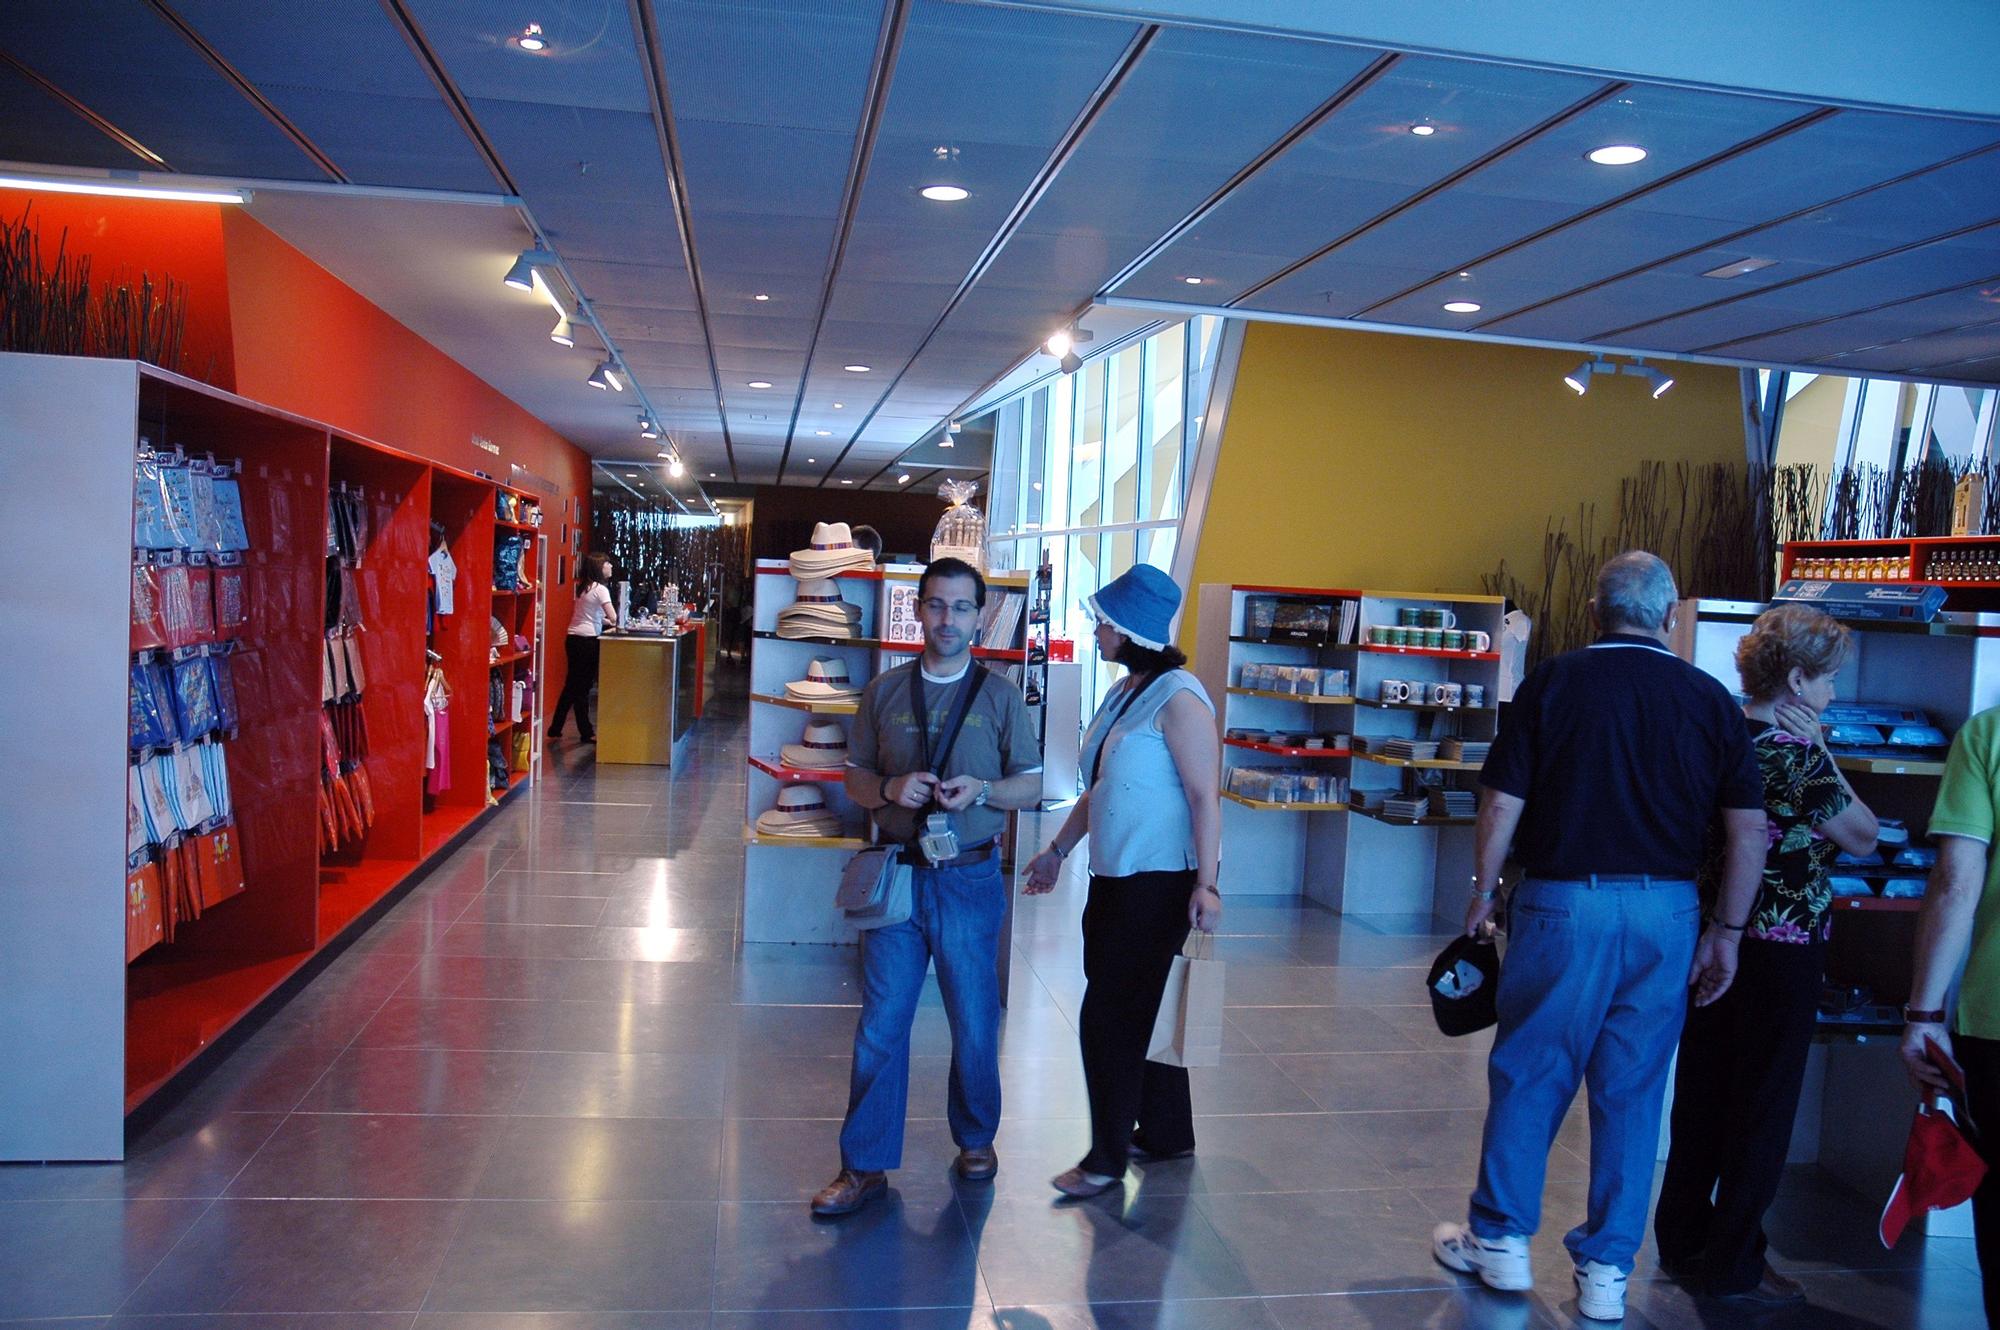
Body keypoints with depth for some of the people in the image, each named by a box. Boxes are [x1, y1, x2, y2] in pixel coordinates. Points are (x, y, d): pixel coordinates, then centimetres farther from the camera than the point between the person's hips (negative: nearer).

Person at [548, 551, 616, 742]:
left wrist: (608, 622, 12)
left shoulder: (584, 587, 15)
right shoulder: (600, 589, -11)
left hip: (573, 639, 8)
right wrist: (615, 622, 2)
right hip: (587, 641, -8)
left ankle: (555, 728, 19)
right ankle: (586, 732, 9)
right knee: (582, 688, 0)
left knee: (572, 685, 14)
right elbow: (613, 617, -18)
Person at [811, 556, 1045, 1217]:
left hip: (969, 879, -1)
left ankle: (976, 1137, 33)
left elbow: (1031, 785, 5)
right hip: (896, 875, 1)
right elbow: (855, 777, 9)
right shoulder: (884, 691, 6)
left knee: (974, 1020, 10)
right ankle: (865, 1165, 12)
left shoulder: (1000, 696, 2)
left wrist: (981, 791, -14)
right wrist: (891, 788, -13)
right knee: (881, 1022, 2)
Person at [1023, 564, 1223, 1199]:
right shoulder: (1123, 694, 12)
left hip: (1159, 884, -9)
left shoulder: (1178, 700, -16)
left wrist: (1206, 883, -24)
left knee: (1110, 1019, -3)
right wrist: (1059, 849, 20)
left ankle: (1109, 1157, 11)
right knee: (1140, 1013, 17)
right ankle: (1166, 1134, 31)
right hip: (1116, 879, 9)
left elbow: (1205, 796, -19)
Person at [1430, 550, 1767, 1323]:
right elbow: (1749, 831, 2)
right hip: (1666, 911, 3)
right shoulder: (1711, 700, 4)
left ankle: (1500, 1240, 21)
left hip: (1563, 902, -2)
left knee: (1528, 1073, 10)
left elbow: (1503, 804, -6)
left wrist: (1484, 892, 6)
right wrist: (1726, 931, 10)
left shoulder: (1553, 683, -3)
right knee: (1632, 1091, 11)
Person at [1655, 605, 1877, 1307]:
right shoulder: (1796, 754, -18)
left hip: (1713, 936, 7)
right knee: (1763, 1108, 5)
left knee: (1701, 1093, 16)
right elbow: (1863, 836, -7)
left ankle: (1683, 1238, 28)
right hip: (1782, 948, -7)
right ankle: (1734, 1267, 15)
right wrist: (1821, 752, -5)